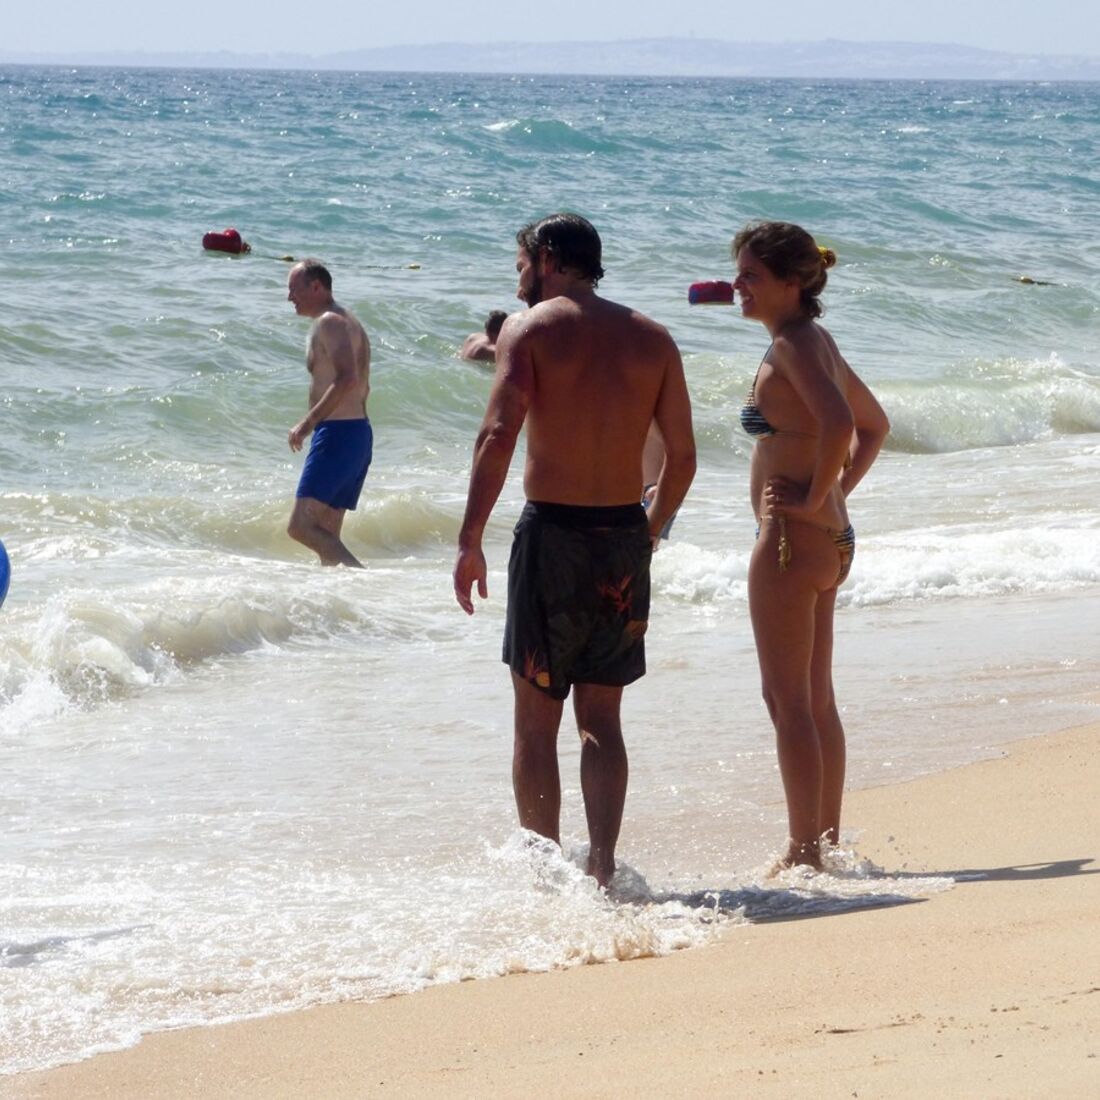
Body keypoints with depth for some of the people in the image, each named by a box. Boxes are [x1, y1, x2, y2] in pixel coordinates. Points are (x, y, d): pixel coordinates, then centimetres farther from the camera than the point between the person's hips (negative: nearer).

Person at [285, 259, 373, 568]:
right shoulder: (348, 323, 22)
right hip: (359, 432, 11)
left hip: (337, 434, -11)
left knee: (301, 526, -16)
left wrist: (309, 422, -23)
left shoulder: (330, 323, -11)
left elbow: (347, 379, -24)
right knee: (326, 533, 11)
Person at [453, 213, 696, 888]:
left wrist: (471, 540, -14)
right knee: (602, 718, 11)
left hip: (553, 534, -4)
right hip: (625, 535, 4)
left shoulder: (530, 329, -4)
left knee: (537, 720, 7)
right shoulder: (652, 339, 8)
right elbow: (682, 456, 7)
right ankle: (602, 867, -1)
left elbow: (500, 434, -16)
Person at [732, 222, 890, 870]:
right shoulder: (819, 342, 14)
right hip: (830, 540, 10)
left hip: (793, 539, -10)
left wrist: (813, 500, -20)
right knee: (817, 700, 14)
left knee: (789, 701, -5)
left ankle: (804, 854, -4)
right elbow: (875, 423, 26)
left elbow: (838, 423, -31)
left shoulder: (794, 345, -15)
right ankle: (826, 845, 18)